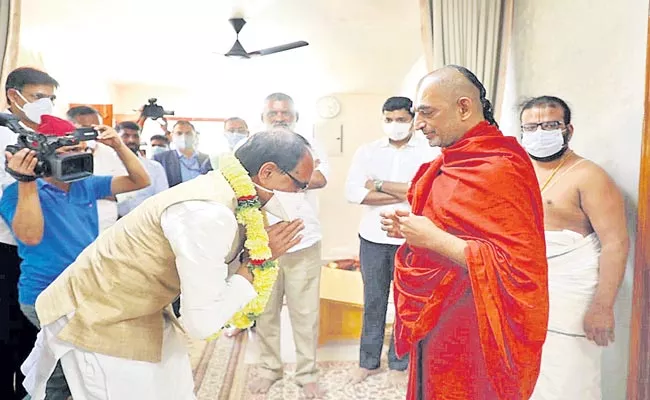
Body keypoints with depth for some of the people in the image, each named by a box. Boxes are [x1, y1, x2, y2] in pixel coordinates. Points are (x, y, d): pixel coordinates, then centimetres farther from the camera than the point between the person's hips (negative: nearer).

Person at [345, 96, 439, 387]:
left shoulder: (430, 152, -3)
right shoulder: (367, 151, 3)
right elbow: (353, 192, -10)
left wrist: (379, 184, -12)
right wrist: (403, 194, -14)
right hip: (373, 238, 2)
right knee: (373, 301, 14)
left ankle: (399, 363, 30)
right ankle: (368, 361, 31)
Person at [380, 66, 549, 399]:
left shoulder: (499, 169, -22)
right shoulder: (457, 159, 6)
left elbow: (520, 265, -27)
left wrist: (434, 239, -26)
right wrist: (411, 228, 0)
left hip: (470, 332, -8)